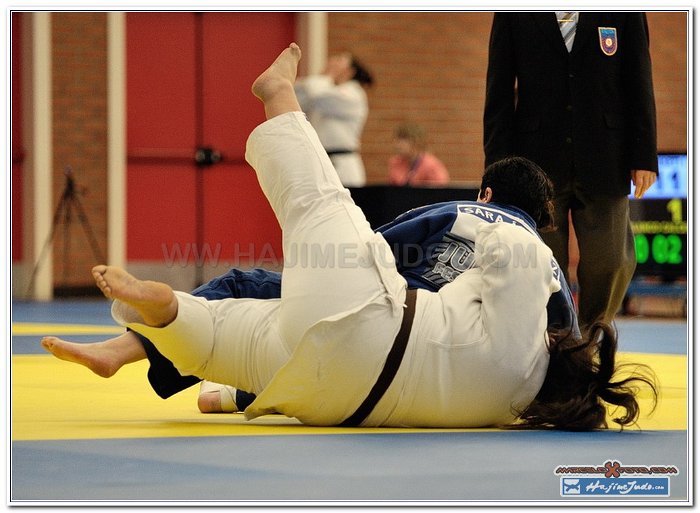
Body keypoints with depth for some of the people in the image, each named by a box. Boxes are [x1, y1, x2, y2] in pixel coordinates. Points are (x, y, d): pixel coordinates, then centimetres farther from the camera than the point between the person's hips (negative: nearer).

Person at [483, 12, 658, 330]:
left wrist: (643, 157, -1)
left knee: (610, 261, 1)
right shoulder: (515, 14, 2)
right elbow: (499, 90, 2)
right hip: (538, 162, 0)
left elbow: (639, 83, 4)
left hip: (604, 162, 0)